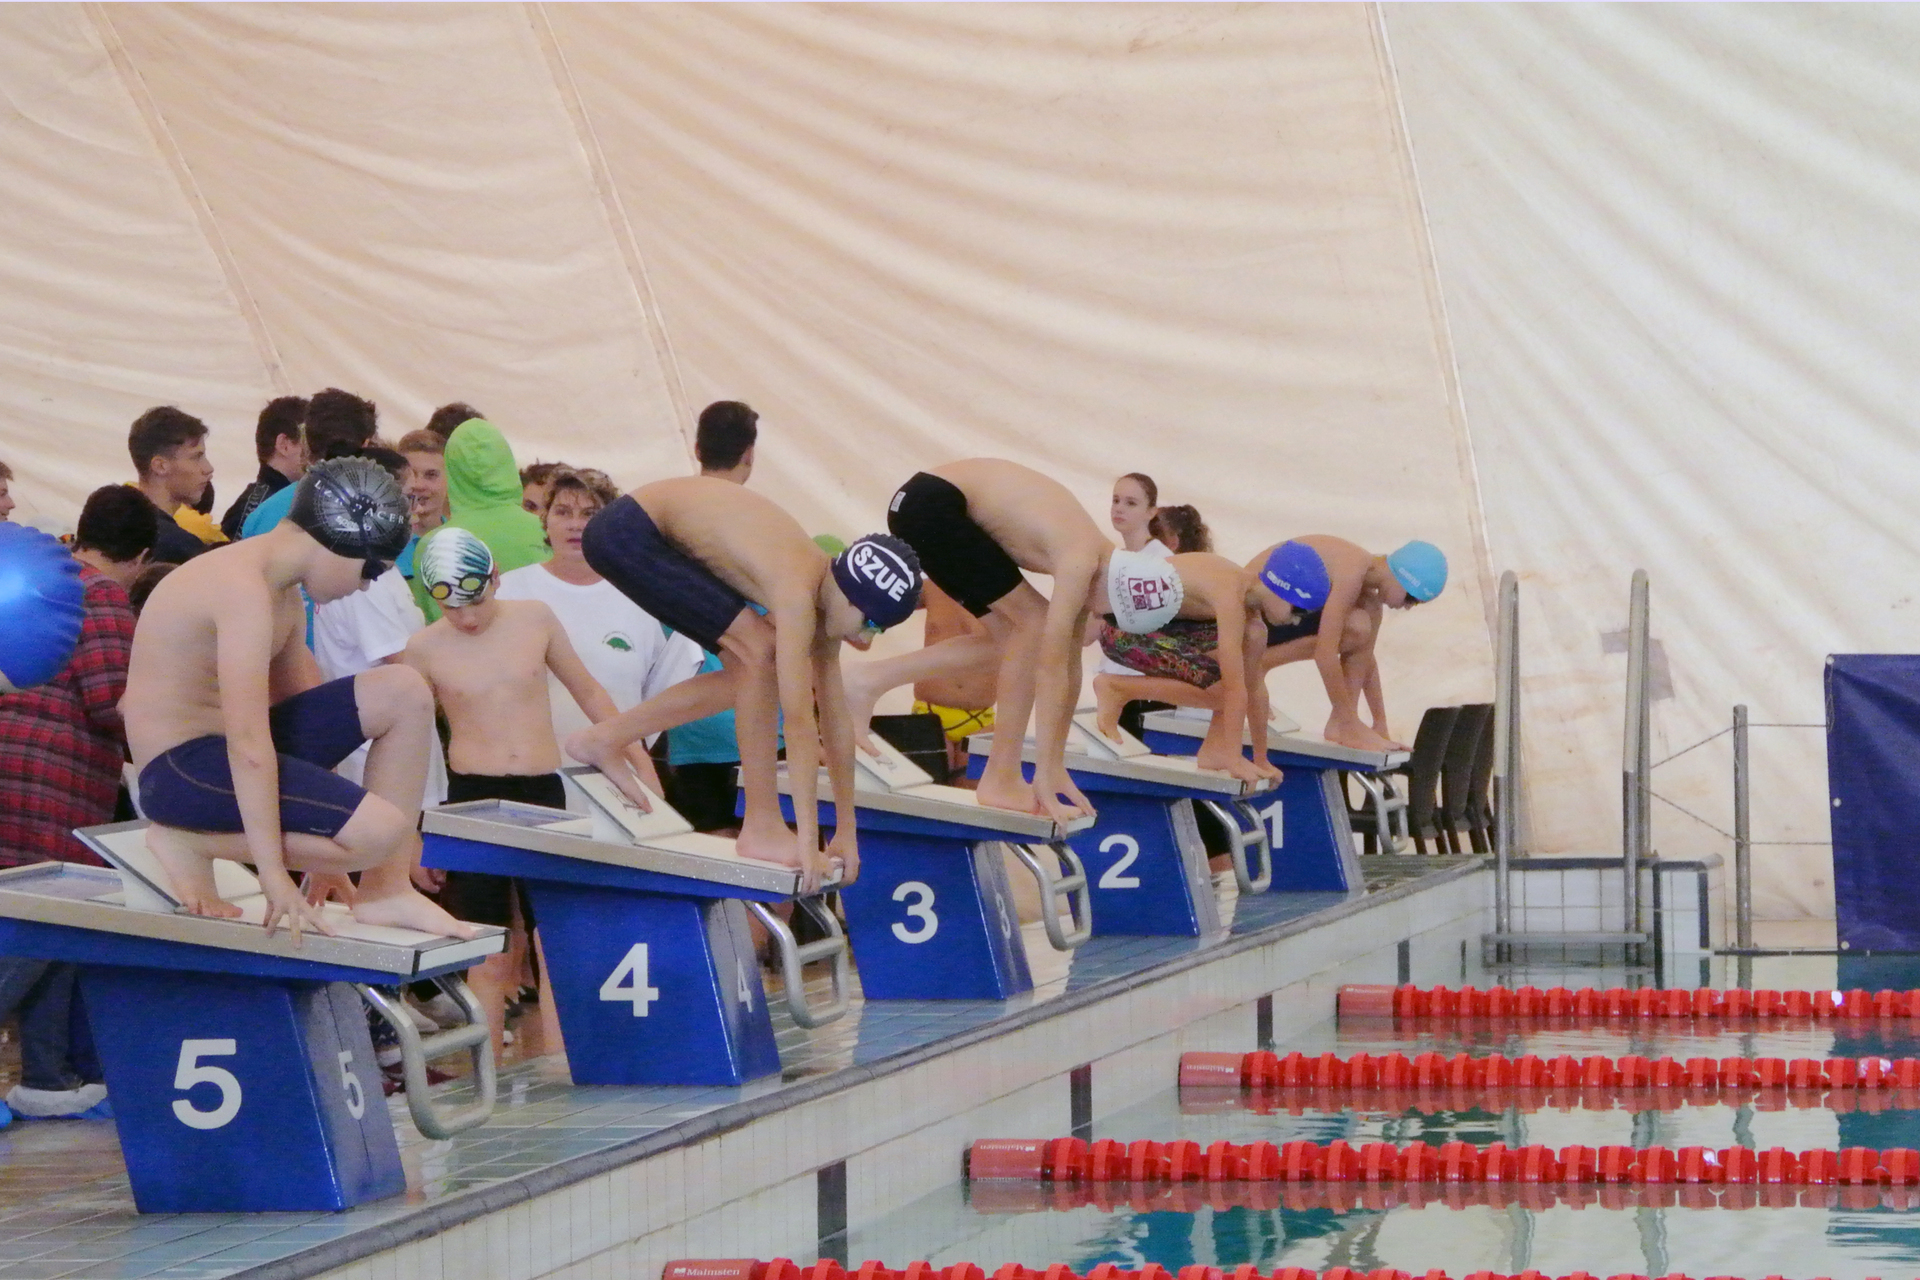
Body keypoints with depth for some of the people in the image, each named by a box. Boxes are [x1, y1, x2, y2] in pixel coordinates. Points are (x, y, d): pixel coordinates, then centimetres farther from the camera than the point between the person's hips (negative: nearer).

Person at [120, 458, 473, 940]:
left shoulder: (283, 590, 10)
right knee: (380, 831, -23)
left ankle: (386, 891, 6)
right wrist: (274, 874, -26)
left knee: (406, 692, 3)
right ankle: (190, 842, -7)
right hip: (181, 767, -10)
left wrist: (323, 841, 19)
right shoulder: (245, 587, -23)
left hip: (227, 750, 10)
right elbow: (249, 744, -27)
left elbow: (296, 704, 17)